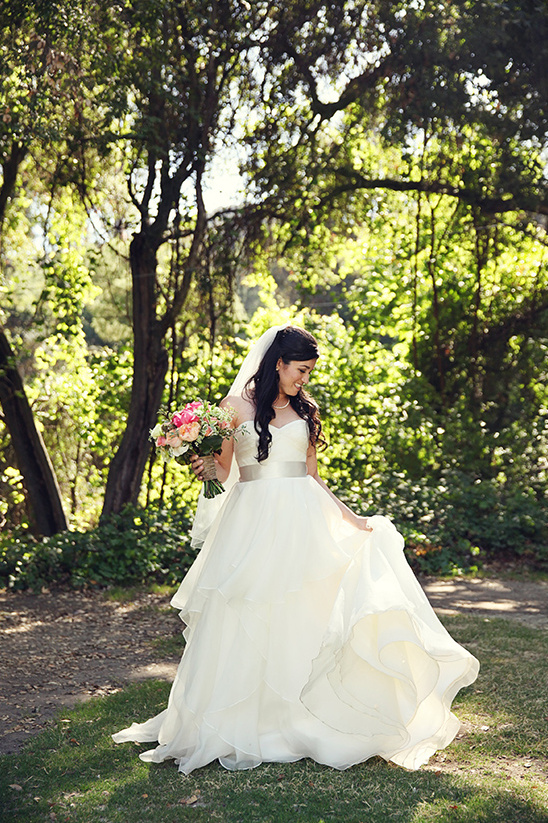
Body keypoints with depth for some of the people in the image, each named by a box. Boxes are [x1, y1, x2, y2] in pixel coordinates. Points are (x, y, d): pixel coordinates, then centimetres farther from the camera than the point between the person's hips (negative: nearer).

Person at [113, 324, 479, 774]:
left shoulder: (305, 411, 13)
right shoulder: (238, 405, 4)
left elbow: (313, 477, 16)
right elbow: (223, 469, 5)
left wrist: (353, 520, 13)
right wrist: (202, 466, -17)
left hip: (301, 523, 3)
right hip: (251, 522, -2)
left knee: (302, 616, 1)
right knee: (247, 622, -1)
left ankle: (302, 719, 9)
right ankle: (244, 724, 9)